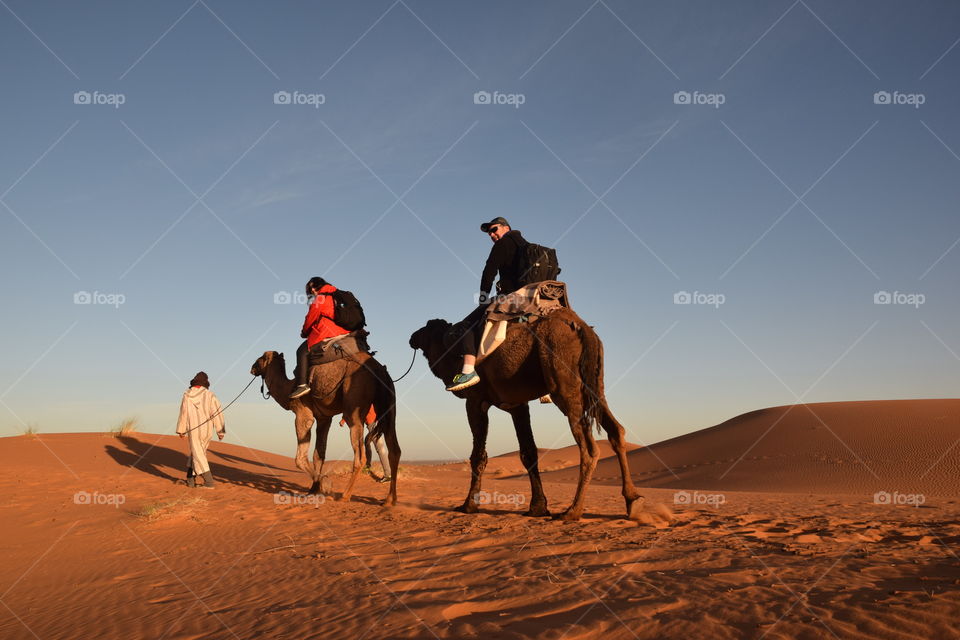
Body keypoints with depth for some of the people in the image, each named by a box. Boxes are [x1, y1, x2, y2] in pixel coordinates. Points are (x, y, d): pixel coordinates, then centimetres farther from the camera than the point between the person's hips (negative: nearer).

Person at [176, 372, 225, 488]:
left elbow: (183, 413, 0)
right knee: (195, 452, 18)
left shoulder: (188, 395, -4)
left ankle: (209, 482, -10)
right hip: (207, 431, 2)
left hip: (193, 430, -2)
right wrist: (220, 431, -1)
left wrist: (181, 430, 9)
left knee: (198, 455, 0)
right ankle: (191, 479, 20)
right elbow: (217, 413, -6)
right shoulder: (210, 395, -3)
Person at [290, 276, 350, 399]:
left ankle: (302, 384, -20)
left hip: (327, 333, -9)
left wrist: (304, 332, 17)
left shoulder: (320, 298, -3)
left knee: (303, 351, -7)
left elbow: (311, 317, 0)